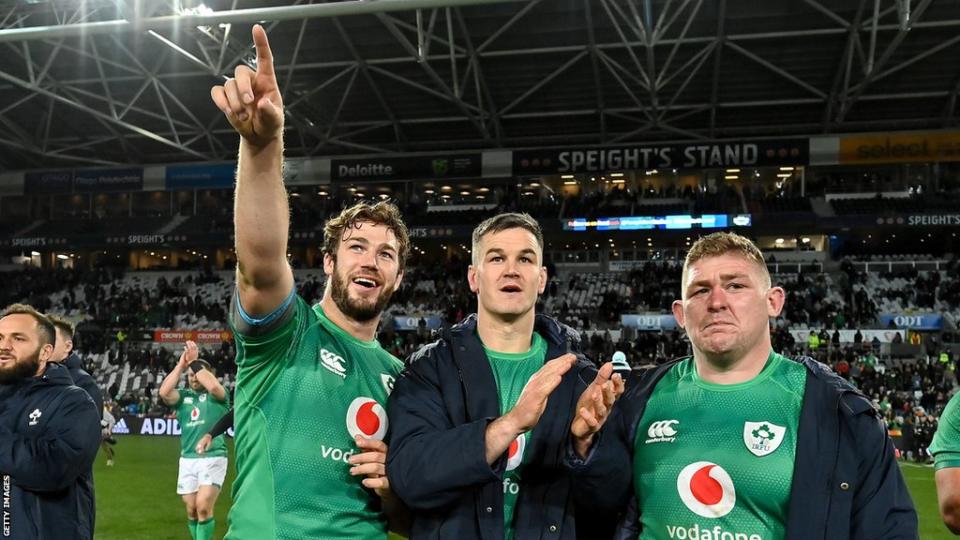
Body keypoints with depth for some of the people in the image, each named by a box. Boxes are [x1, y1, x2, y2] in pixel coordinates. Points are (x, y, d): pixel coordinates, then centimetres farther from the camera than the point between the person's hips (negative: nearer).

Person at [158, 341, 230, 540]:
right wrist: (181, 365, -7)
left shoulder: (217, 395, 1)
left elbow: (213, 386, -23)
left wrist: (195, 362, -13)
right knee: (191, 509, 7)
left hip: (213, 458, -4)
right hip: (187, 459, 4)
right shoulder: (183, 395, 11)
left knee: (203, 506, -14)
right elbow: (164, 392, -9)